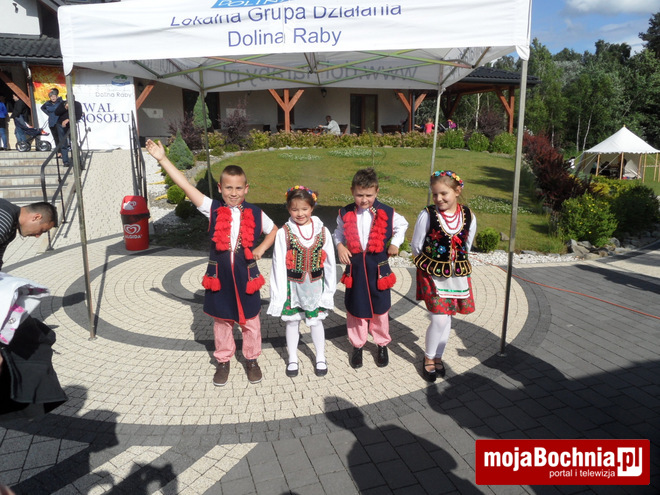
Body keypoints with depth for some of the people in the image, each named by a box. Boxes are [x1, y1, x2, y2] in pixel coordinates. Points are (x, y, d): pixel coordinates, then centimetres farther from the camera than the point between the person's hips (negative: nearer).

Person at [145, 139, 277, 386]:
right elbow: (185, 184, -9)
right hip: (219, 275, 0)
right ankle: (223, 361, 34)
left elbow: (274, 230, 14)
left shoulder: (255, 214, -3)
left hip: (245, 274, 0)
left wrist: (261, 248, -1)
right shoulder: (212, 209, -5)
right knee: (221, 320, 15)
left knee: (250, 320, 12)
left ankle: (252, 359, 33)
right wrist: (162, 158, -13)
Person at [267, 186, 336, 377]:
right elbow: (278, 265, -8)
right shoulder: (283, 233, -10)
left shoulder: (322, 232, -6)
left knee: (316, 321, 14)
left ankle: (320, 358, 34)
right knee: (292, 321, 13)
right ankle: (292, 359, 34)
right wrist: (279, 293, -9)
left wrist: (329, 290, 3)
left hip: (315, 285, 1)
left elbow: (329, 263, 0)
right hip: (292, 286, -1)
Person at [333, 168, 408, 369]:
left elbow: (402, 225, 11)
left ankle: (382, 344, 33)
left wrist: (395, 243, 1)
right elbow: (339, 232, 11)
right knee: (355, 307, 11)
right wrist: (339, 246, -7)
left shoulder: (386, 213, -8)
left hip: (378, 266, -1)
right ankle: (357, 345, 30)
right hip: (355, 266, 1)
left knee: (380, 307, 12)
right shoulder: (346, 213, -6)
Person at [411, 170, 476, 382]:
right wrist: (432, 262, 6)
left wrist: (456, 262, 11)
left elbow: (466, 246, 11)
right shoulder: (427, 214, -14)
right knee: (439, 319, -6)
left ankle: (437, 356, 33)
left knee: (446, 318, 12)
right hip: (432, 274, -3)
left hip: (458, 275, 4)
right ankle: (428, 358, 18)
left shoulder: (468, 216, -4)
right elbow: (416, 246, -4)